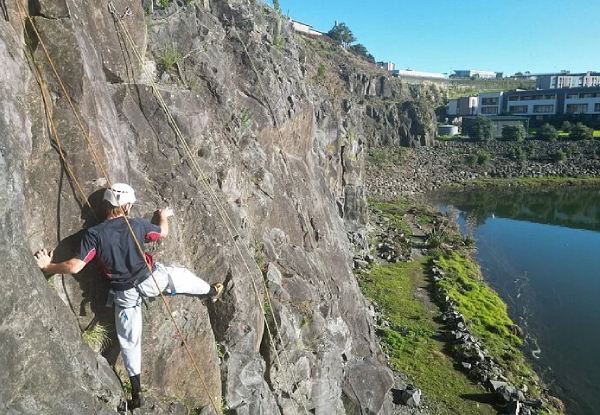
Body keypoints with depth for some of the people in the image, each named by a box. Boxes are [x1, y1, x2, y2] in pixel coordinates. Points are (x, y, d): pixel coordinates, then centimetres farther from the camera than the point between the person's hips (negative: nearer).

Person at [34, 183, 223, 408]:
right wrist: (163, 216, 32)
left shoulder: (93, 234, -15)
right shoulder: (138, 224, -10)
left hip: (126, 293, 0)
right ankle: (211, 291, 56)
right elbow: (163, 232, 10)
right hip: (150, 279, 0)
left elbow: (74, 267, -19)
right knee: (181, 274, 30)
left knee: (129, 339, 15)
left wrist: (48, 266, -1)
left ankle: (136, 390, 25)